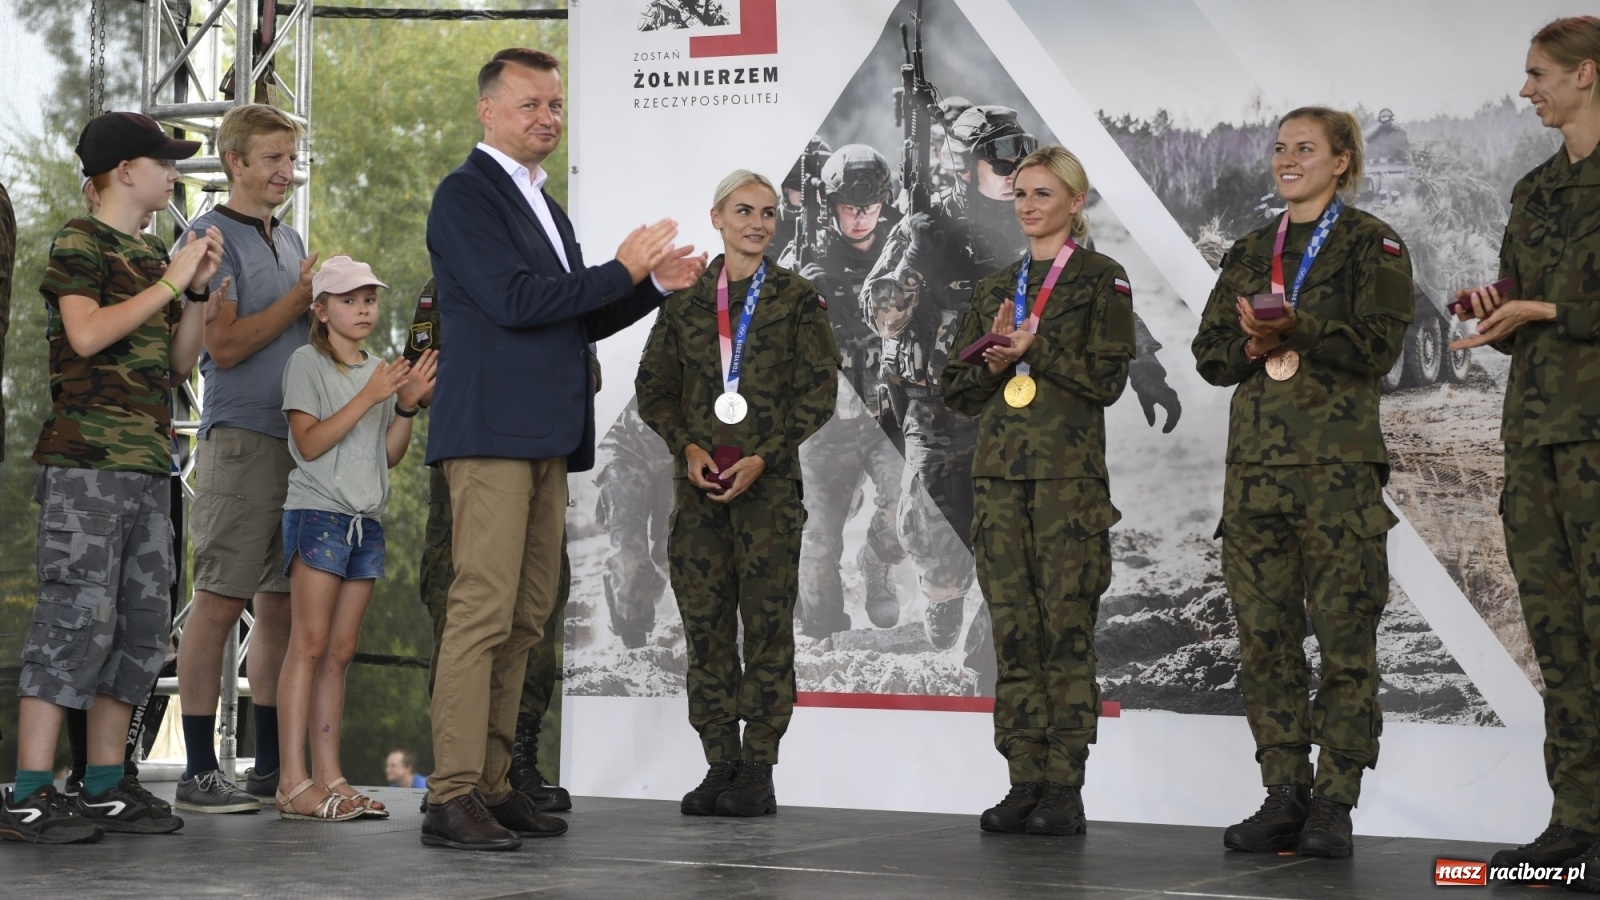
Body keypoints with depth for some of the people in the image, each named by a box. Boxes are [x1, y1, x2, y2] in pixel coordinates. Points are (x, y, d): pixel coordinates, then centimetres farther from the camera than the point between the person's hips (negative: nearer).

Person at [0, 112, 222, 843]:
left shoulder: (150, 254, 19)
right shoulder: (80, 241, -3)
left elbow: (178, 363, 18)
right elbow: (86, 333, -18)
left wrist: (198, 289, 6)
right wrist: (170, 281, -12)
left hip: (147, 460, 8)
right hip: (86, 458, -8)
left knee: (143, 619, 7)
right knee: (78, 612, -13)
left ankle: (105, 786, 12)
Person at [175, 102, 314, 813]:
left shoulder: (288, 240, 21)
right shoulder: (213, 236, -4)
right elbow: (226, 344, -12)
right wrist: (301, 297, -9)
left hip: (300, 440, 8)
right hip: (240, 439, -8)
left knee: (281, 606, 9)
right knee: (219, 601, -7)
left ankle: (272, 766, 14)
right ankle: (200, 771, -4)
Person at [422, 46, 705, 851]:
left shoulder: (543, 206, 24)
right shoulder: (467, 194, -5)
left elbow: (576, 322, 24)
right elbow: (514, 300, -16)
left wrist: (655, 283, 9)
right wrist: (621, 271, -9)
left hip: (545, 439, 9)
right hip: (492, 432, -9)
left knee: (523, 620, 7)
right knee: (483, 612, -13)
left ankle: (491, 785, 11)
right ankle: (450, 799, -13)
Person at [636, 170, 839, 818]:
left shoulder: (797, 299, 5)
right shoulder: (686, 298, 12)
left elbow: (819, 392, 0)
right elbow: (653, 387, 11)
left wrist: (763, 458, -9)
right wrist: (689, 447, -5)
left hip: (770, 482, -2)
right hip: (698, 482, 2)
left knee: (767, 621, -4)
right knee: (704, 621, 1)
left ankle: (759, 769, 0)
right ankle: (720, 763, 7)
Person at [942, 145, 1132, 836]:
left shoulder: (1100, 279, 4)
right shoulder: (994, 290, 19)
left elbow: (1107, 378, -5)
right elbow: (958, 391, 16)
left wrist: (1033, 345, -12)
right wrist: (996, 359, -3)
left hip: (1068, 473, -5)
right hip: (999, 473, 5)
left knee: (1066, 627, -7)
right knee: (1013, 631, 2)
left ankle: (1064, 788, -4)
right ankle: (1024, 783, 6)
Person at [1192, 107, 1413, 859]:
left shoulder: (1371, 245, 4)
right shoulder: (1249, 253, 19)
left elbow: (1379, 345, -7)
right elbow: (1209, 353, 16)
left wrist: (1297, 329, -19)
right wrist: (1250, 341, -5)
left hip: (1339, 465, -5)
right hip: (1256, 465, 5)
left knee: (1344, 637, -6)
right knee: (1264, 636, 3)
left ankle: (1333, 805, -3)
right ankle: (1284, 797, 8)